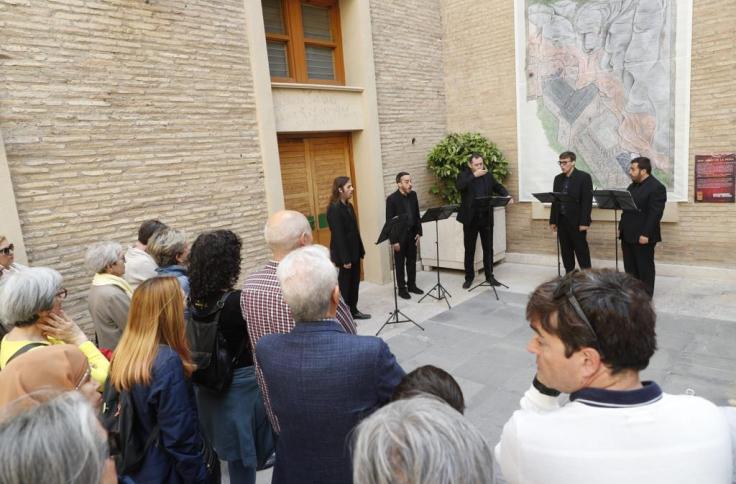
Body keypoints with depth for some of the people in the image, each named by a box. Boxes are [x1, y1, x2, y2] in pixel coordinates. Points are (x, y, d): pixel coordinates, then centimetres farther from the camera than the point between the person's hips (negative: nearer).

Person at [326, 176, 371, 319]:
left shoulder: (349, 206, 10)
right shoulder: (334, 209, -18)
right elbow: (338, 235, -21)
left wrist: (360, 250, 13)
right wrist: (345, 259, -22)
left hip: (354, 251, 9)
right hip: (344, 253, -9)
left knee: (355, 281, 16)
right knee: (345, 283, 3)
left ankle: (353, 310, 29)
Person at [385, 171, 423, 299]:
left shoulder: (413, 194, 1)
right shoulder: (392, 199, -16)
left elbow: (417, 215, 9)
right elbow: (389, 221, -15)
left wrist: (418, 232, 5)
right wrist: (394, 241, -15)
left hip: (412, 234, 5)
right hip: (399, 236, -5)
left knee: (412, 261, 15)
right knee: (400, 264, 7)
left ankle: (412, 285, 29)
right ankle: (402, 288, 18)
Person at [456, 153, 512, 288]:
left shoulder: (488, 175, 7)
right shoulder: (464, 175, -3)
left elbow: (498, 187, 13)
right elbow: (460, 186, -23)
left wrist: (507, 195, -6)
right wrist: (474, 175, -26)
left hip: (486, 218, 3)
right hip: (470, 219, -3)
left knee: (488, 248, 10)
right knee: (469, 249, 7)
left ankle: (489, 276, 22)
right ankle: (469, 277, 18)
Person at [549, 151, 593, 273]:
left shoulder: (584, 177, -7)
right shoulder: (558, 178, 10)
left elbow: (587, 201, -11)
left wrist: (584, 222, -16)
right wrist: (553, 221, 8)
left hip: (577, 221, -5)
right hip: (562, 220, 5)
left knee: (581, 250, 1)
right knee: (565, 251, 10)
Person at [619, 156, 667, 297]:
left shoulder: (656, 187, -12)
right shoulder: (632, 186, 16)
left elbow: (655, 214, -18)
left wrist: (646, 234, -22)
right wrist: (621, 227, 14)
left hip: (643, 236, -8)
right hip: (628, 235, 8)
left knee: (645, 268, 3)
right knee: (630, 268, 12)